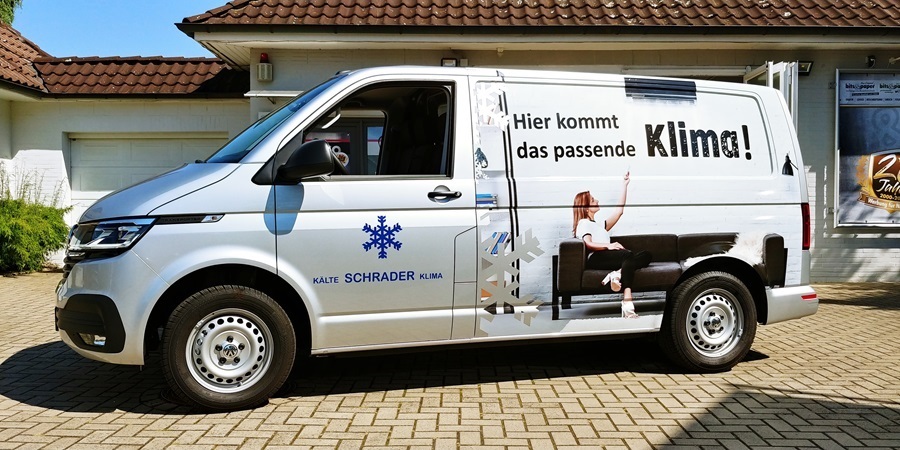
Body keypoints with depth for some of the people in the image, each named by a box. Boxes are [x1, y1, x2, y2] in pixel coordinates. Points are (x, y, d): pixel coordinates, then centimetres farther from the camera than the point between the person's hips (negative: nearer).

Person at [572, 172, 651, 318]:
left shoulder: (600, 225, 37)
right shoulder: (583, 223, 11)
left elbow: (619, 211, 34)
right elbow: (589, 244, -8)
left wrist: (625, 185, 35)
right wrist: (608, 245, -25)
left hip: (606, 258, 8)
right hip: (596, 258, -8)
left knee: (646, 255, -14)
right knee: (628, 255, -33)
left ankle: (618, 274, -40)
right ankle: (627, 304, -44)